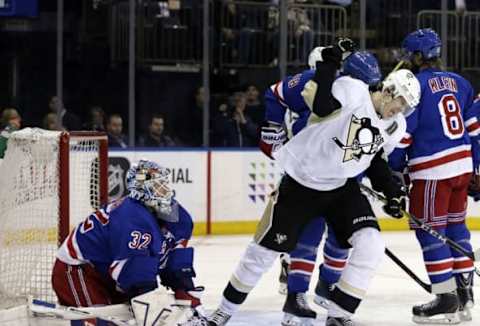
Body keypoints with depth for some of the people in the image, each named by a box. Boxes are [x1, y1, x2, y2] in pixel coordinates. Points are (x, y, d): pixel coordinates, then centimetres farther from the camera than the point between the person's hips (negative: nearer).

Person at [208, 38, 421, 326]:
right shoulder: (352, 92, -22)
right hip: (301, 183, -6)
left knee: (371, 244, -14)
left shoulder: (395, 127, 1)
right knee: (267, 248, 1)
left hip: (342, 187, 6)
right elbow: (318, 102, -39)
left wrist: (393, 191, 3)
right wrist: (331, 61, -40)